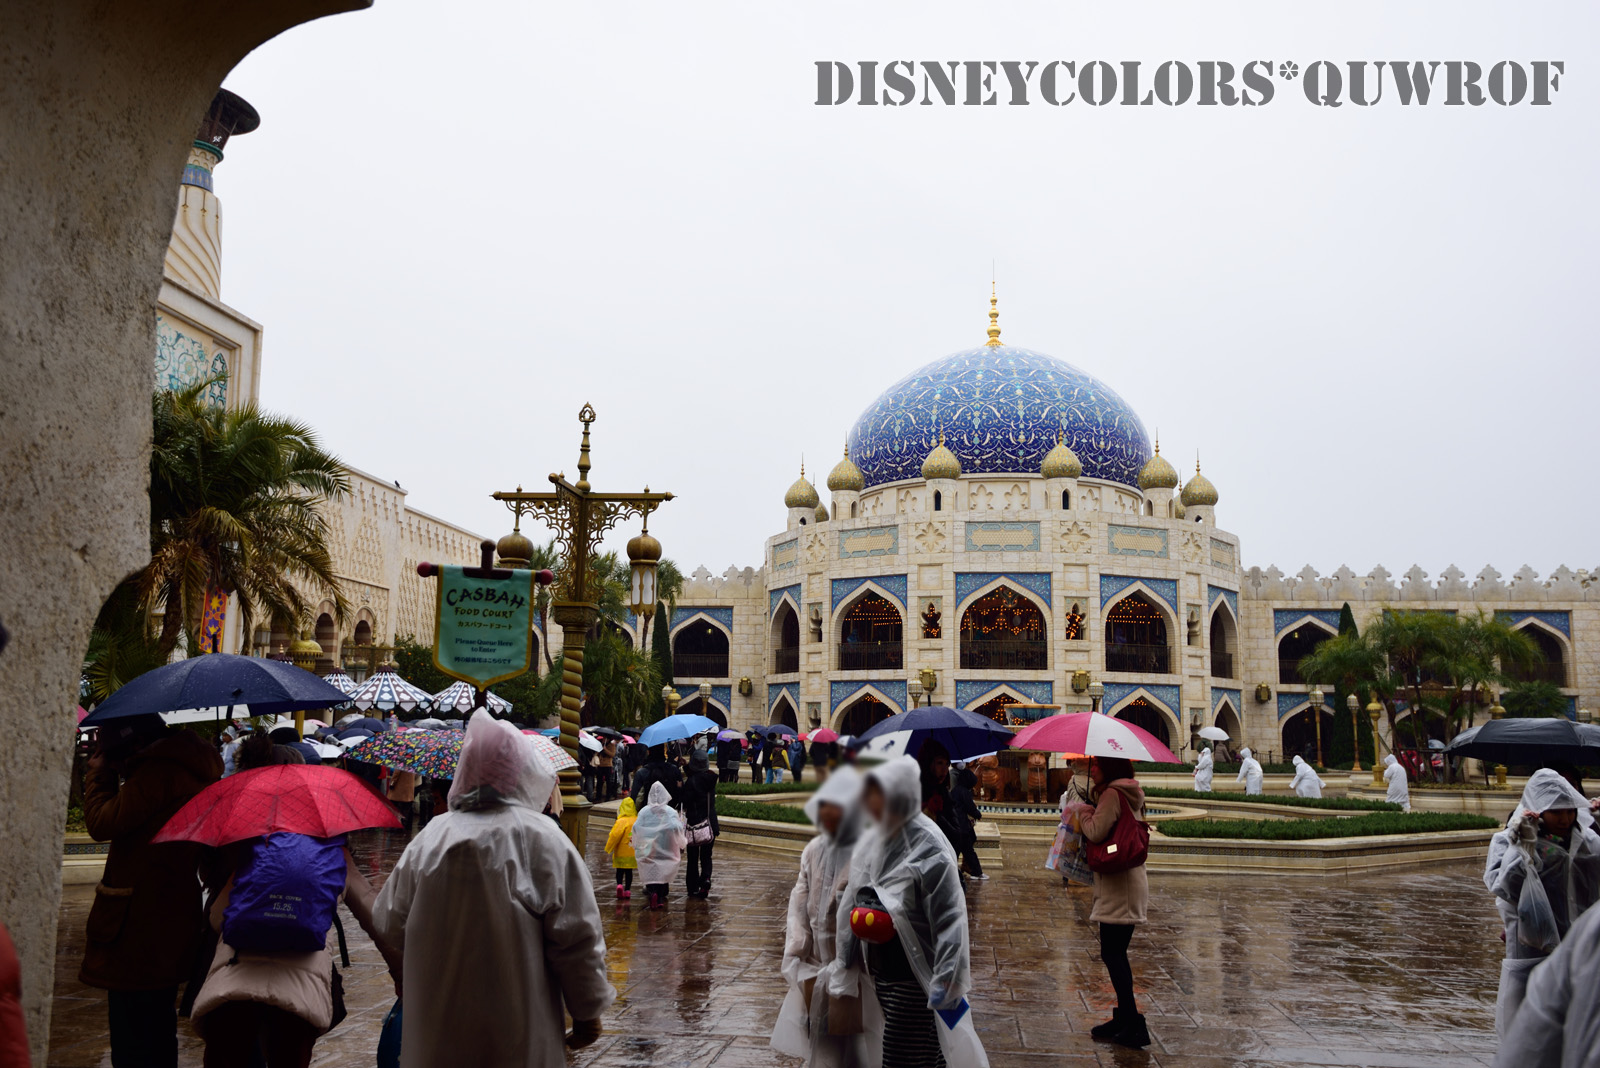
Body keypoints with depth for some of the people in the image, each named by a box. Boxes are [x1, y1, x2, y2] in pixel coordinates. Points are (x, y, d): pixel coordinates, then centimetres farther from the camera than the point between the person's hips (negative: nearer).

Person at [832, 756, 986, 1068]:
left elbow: (948, 917, -17)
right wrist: (843, 969, 14)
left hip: (914, 975, -7)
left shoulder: (928, 846, -15)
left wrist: (945, 981, -20)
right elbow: (852, 906, 12)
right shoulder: (872, 841, 6)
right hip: (880, 969, 7)